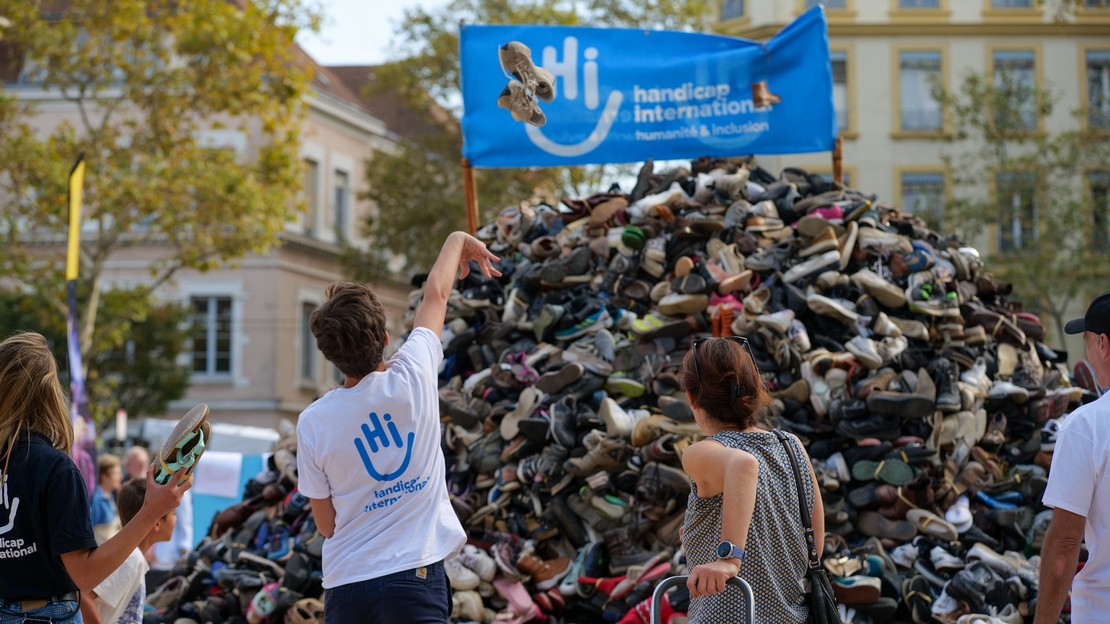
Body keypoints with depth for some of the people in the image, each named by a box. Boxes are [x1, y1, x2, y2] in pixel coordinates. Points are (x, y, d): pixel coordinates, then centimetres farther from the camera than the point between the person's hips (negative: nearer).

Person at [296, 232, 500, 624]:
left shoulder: (312, 423, -5)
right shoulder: (412, 378, -8)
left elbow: (326, 525, 6)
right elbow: (435, 295, 13)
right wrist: (458, 241, 30)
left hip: (345, 583, 2)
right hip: (413, 577, -2)